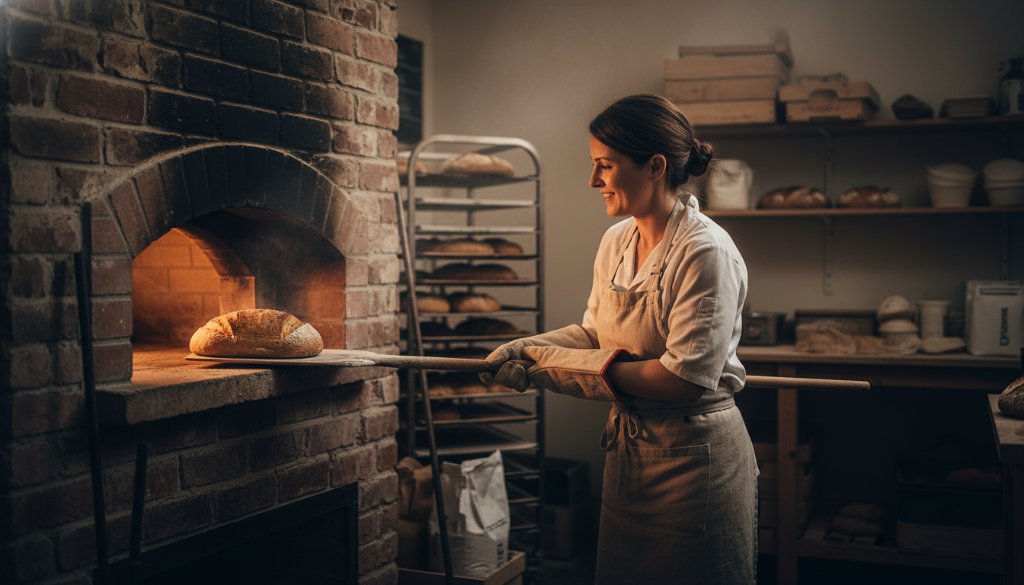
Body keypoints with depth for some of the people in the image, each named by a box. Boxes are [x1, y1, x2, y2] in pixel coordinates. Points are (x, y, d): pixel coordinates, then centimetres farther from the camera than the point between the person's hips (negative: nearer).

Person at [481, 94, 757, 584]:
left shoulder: (705, 251, -22)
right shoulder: (616, 241, 3)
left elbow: (687, 379, -26)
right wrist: (527, 348, -4)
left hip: (693, 455, -8)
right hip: (627, 447, 8)